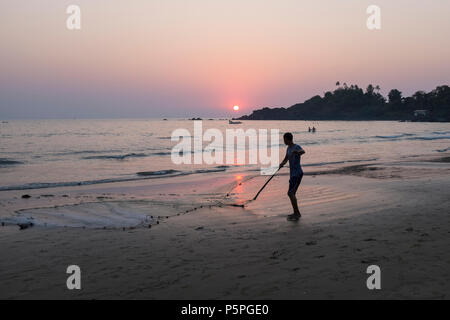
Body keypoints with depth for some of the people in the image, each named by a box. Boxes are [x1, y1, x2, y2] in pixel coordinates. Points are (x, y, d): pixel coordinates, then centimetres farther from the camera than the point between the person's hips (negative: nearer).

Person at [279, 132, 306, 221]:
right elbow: (285, 159, 26)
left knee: (290, 193, -15)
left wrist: (297, 152, -59)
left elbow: (303, 151, -38)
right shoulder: (288, 149, 13)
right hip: (292, 174, 10)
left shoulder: (297, 147, -15)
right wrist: (281, 165, 7)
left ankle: (297, 214, -11)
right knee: (291, 193, 16)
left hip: (297, 174, -10)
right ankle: (296, 213, 27)